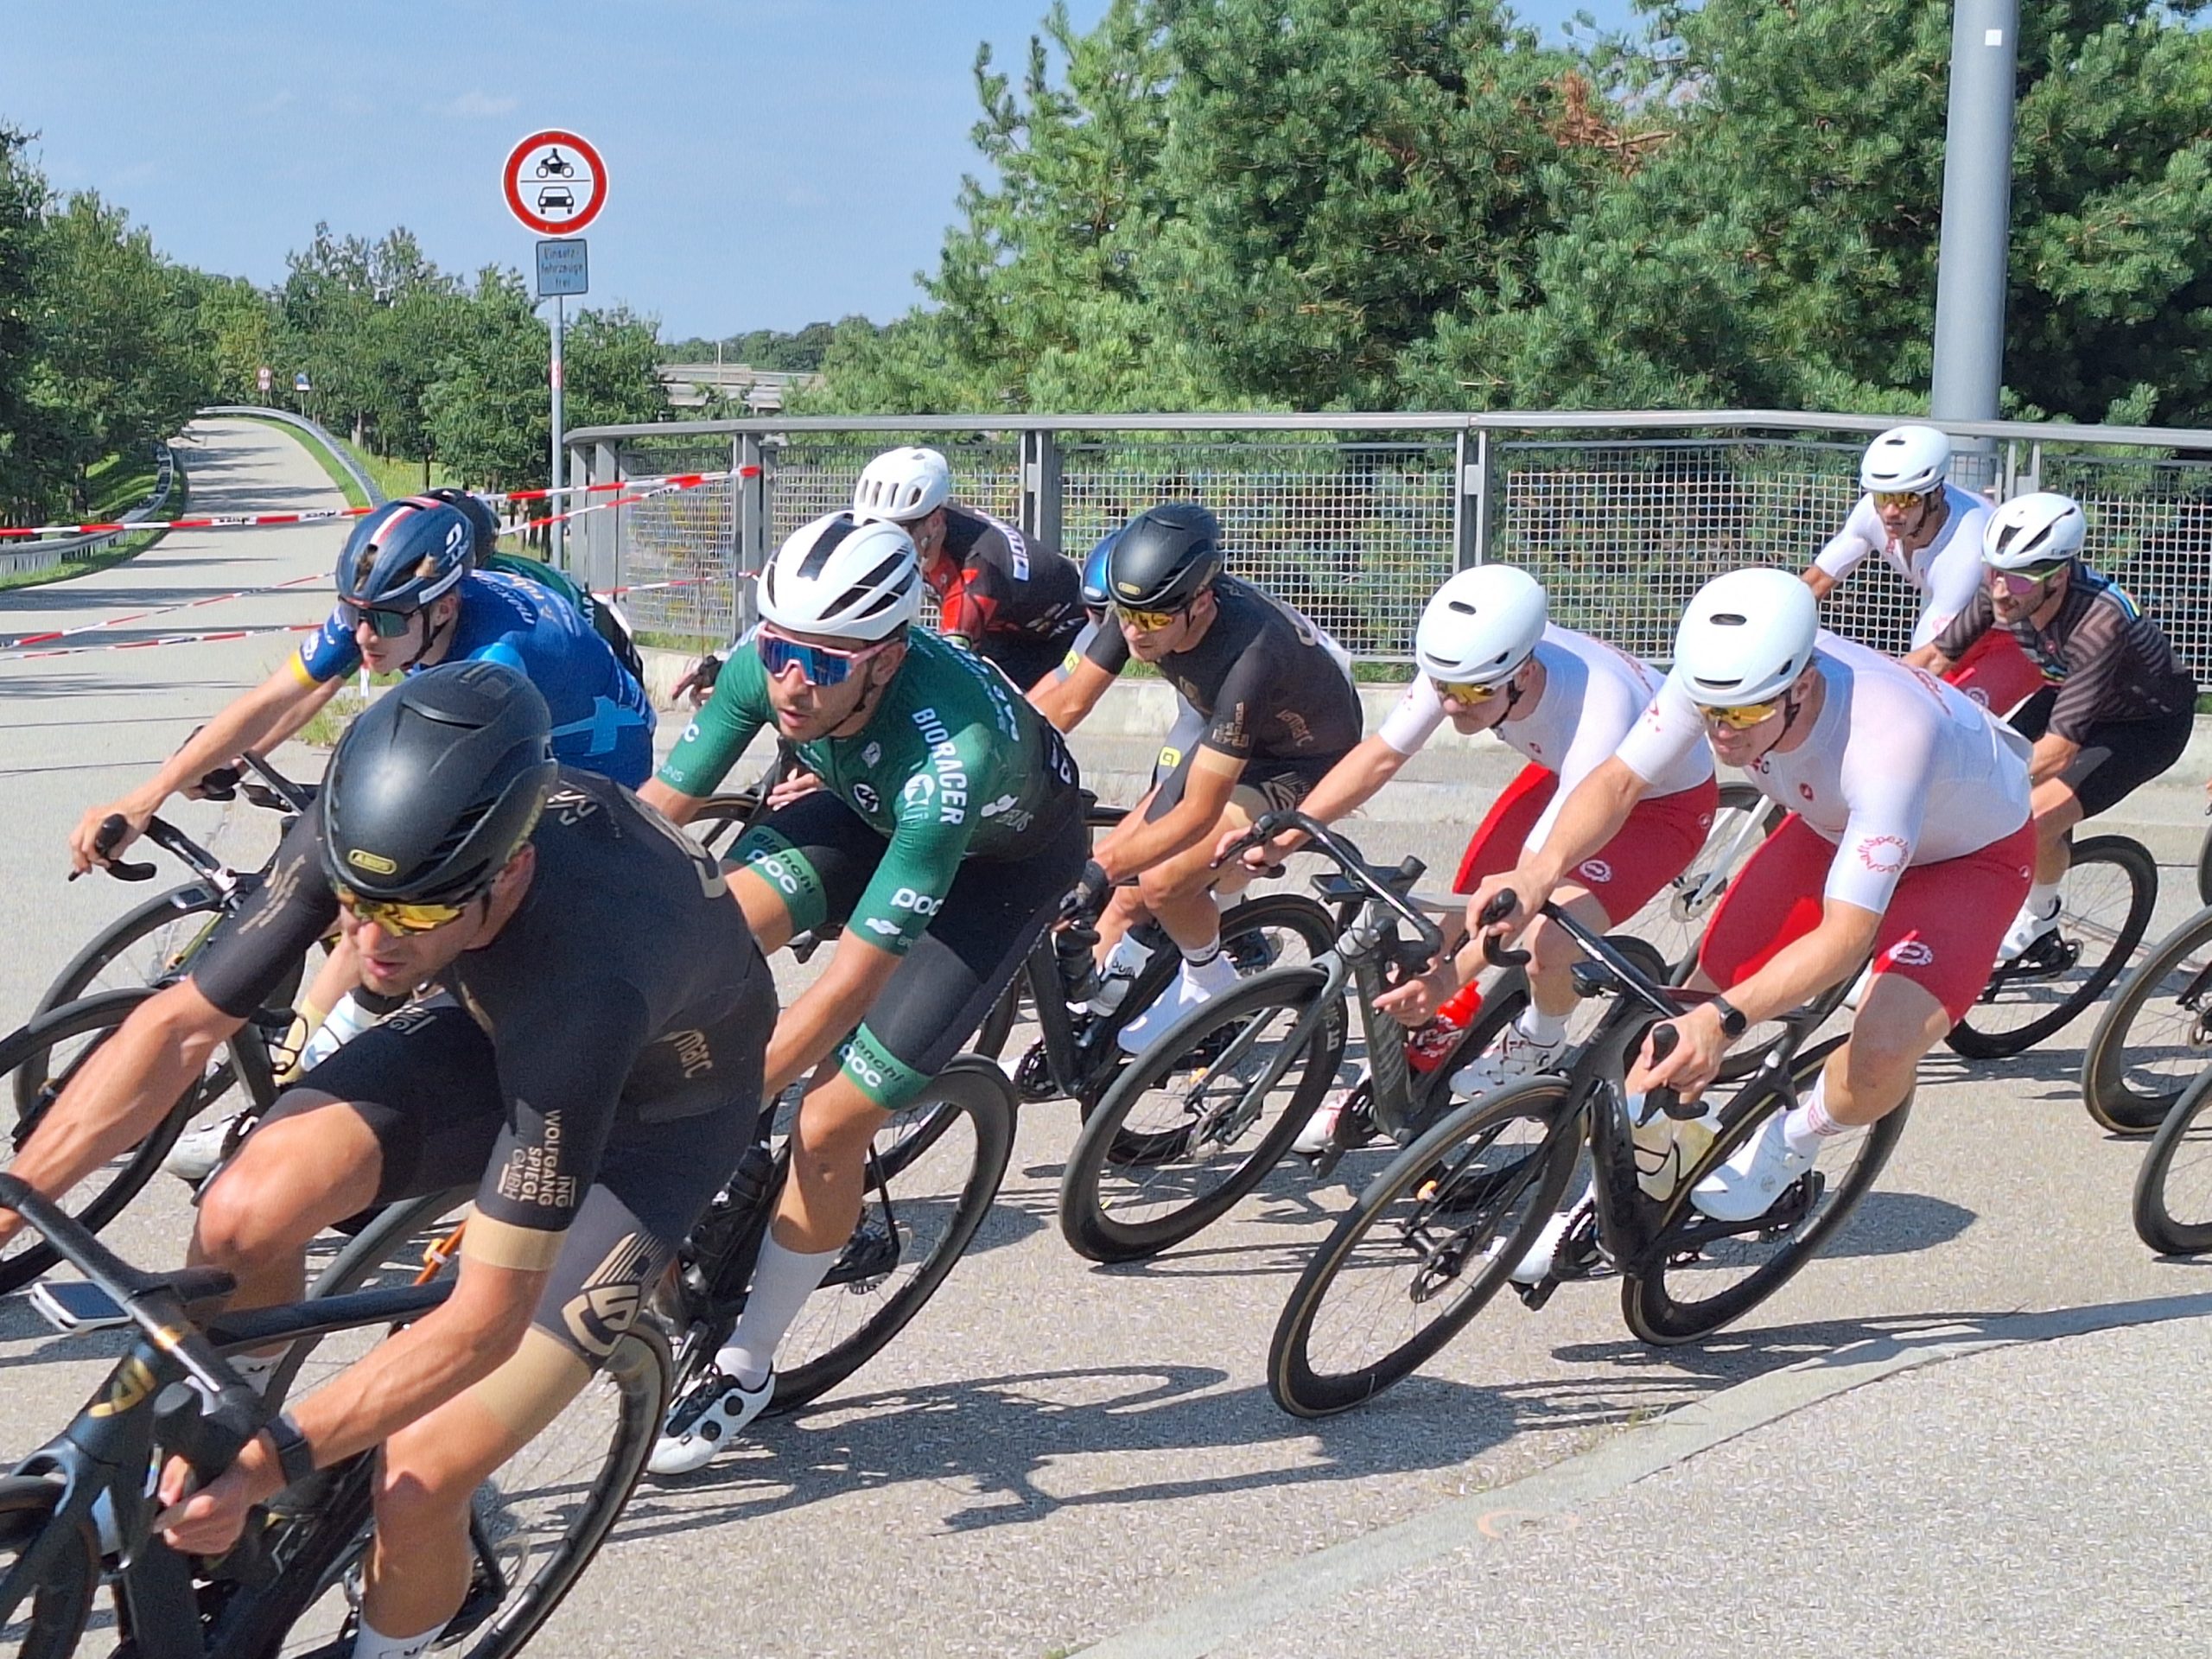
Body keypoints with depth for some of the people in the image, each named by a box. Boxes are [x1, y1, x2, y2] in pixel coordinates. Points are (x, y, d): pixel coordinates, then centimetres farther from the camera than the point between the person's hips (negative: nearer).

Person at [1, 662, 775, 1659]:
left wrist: (277, 1460, -42)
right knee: (244, 1216, -25)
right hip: (492, 1025, 5)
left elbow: (490, 1316, -38)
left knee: (417, 1482, -15)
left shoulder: (580, 978, -44)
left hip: (659, 1108, -5)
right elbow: (181, 1027, -19)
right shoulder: (366, 834, -30)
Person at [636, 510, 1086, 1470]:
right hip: (868, 811, 5)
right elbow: (653, 814, -18)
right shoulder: (767, 664, -27)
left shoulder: (947, 749, -43)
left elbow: (854, 976, -41)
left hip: (1004, 857, -5)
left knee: (831, 1124, -12)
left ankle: (746, 1369, 8)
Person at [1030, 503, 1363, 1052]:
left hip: (1303, 765, -8)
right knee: (1123, 856, -1)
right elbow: (1067, 701, -9)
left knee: (1162, 880, -20)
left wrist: (1101, 870, -40)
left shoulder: (1249, 653, -40)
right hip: (1232, 742, 8)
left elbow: (1200, 812, -37)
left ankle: (1210, 986, 7)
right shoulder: (1145, 610, -21)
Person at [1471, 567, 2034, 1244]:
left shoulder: (1884, 738, -45)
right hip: (1836, 824, 5)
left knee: (1882, 1050, -27)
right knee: (1693, 1007, -6)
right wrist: (1541, 869, -41)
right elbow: (1618, 779, -21)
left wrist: (1726, 1020, -59)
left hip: (1970, 851, -5)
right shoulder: (1719, 675, -30)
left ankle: (1790, 1144, 6)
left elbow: (1847, 934, -45)